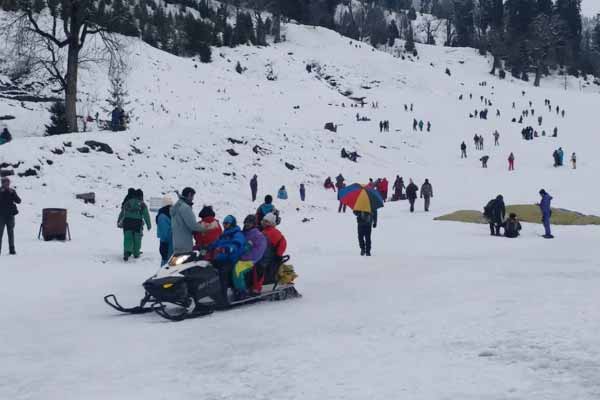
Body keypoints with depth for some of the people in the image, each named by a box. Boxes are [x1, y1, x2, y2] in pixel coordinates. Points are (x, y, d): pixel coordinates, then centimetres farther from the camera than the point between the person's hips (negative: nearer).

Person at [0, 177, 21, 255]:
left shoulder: (12, 191, 5)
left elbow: (19, 201, -4)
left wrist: (12, 193, -15)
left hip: (10, 214, 2)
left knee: (11, 232, 6)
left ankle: (12, 249, 9)